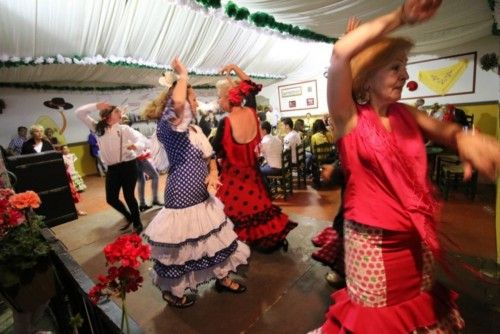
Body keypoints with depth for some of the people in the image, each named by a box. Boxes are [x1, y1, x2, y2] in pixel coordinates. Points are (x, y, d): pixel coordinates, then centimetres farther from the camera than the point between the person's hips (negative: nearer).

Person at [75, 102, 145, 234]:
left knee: (129, 196, -1)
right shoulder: (97, 128, 7)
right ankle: (129, 217, 33)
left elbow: (142, 142, -12)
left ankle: (137, 223, 18)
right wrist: (97, 106, -7)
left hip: (128, 166, -4)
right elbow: (79, 113, 5)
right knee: (111, 198, 8)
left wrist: (134, 145, -35)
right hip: (112, 169, 4)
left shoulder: (124, 129, -1)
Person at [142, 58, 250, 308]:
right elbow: (177, 102, -37)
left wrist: (213, 173, -7)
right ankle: (171, 291, 36)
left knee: (216, 239, 19)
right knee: (181, 248, 9)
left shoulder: (196, 129, 11)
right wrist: (183, 75, -19)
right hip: (182, 199, -8)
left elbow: (210, 156, 15)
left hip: (203, 197, 8)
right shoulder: (167, 126, -15)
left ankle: (221, 278, 42)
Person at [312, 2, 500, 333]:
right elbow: (340, 54, -25)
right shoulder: (350, 118, -14)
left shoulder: (406, 115, 5)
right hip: (372, 241, -6)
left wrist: (464, 137, -27)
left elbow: (445, 130, -4)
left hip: (417, 238, 6)